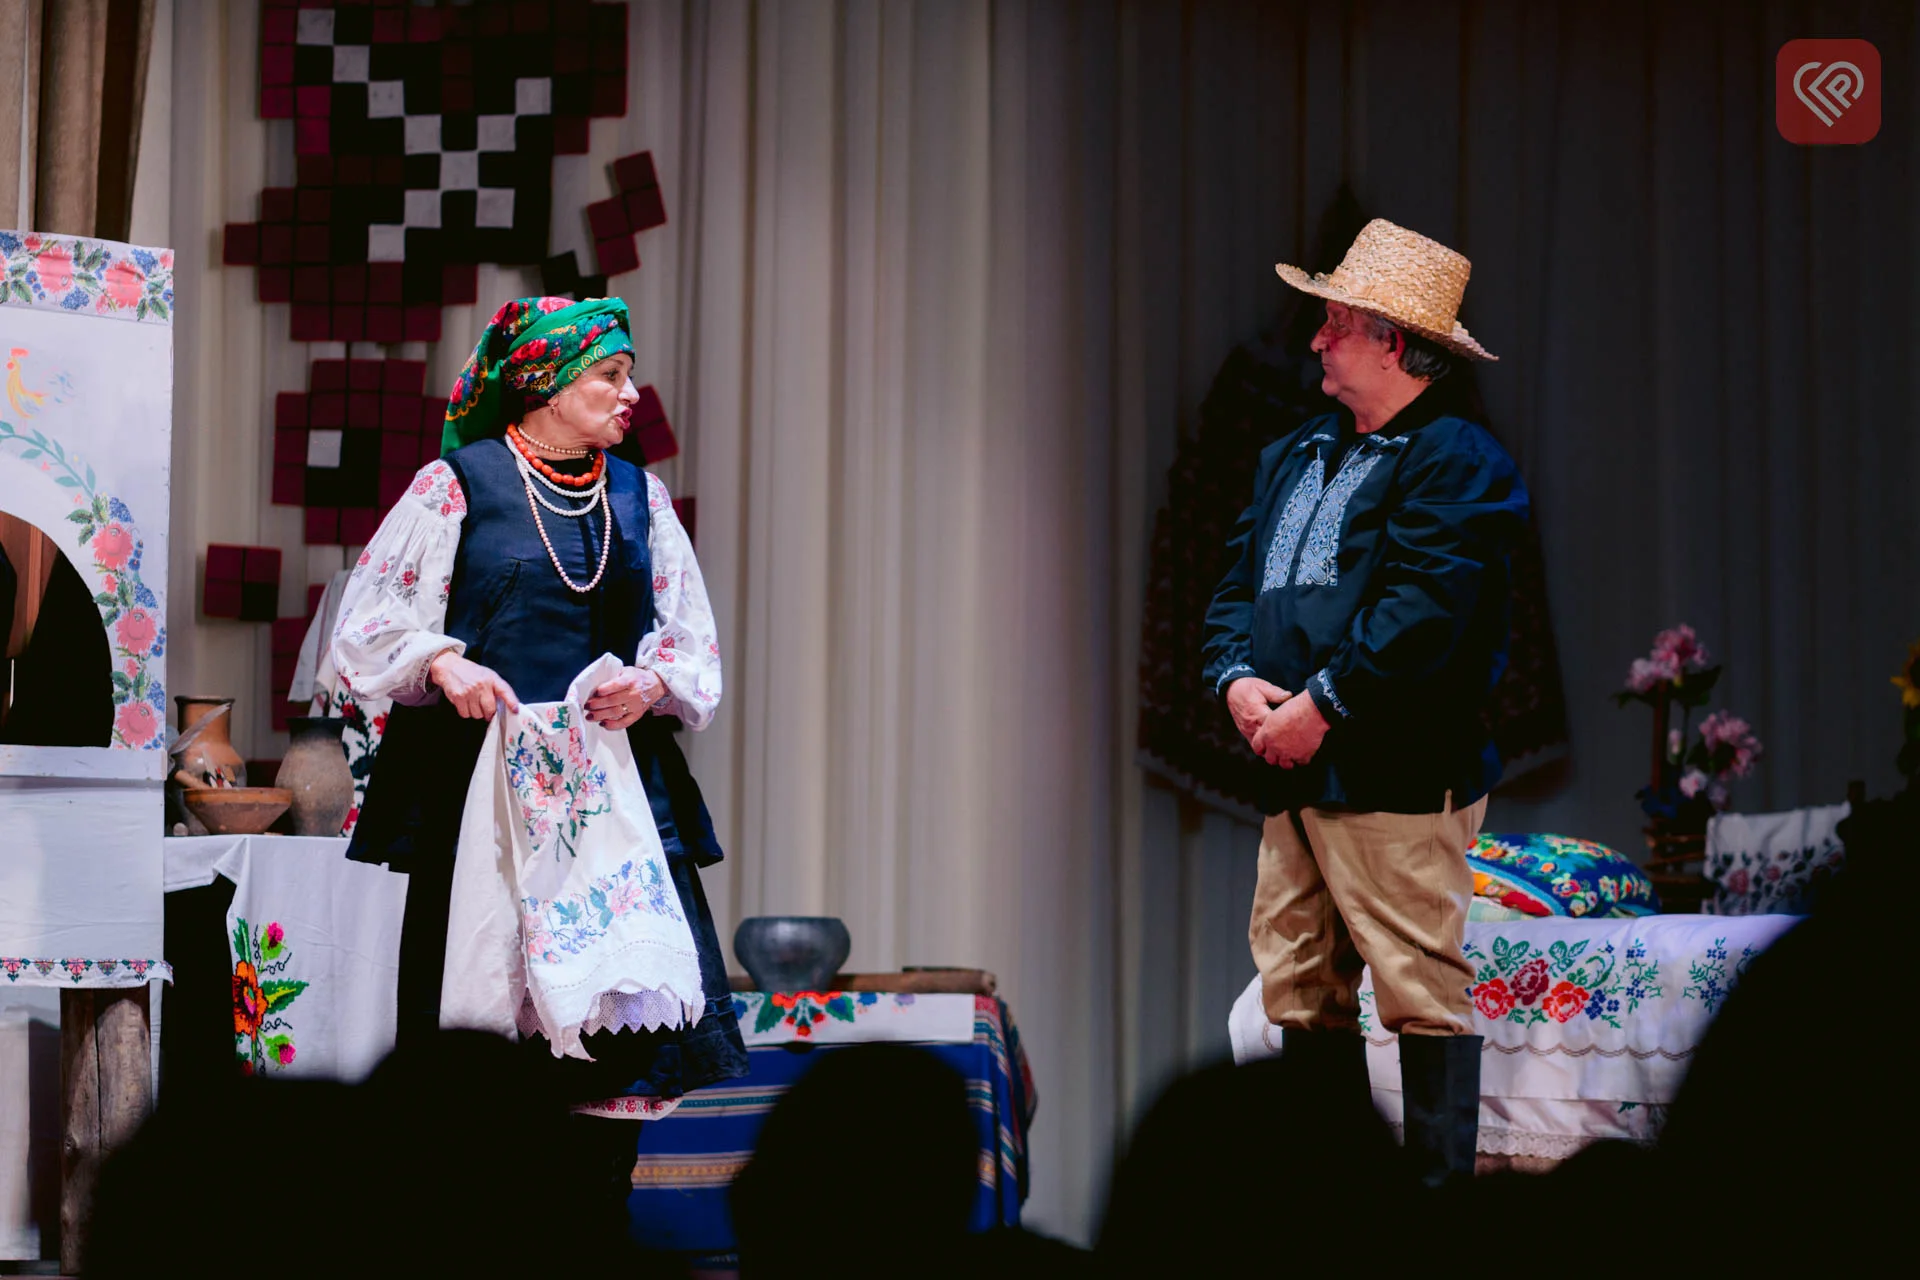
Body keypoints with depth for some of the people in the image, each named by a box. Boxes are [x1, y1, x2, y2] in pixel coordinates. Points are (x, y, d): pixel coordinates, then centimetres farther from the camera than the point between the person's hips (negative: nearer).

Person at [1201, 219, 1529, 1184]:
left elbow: (1424, 614, -18)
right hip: (1295, 777, 8)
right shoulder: (1293, 457, 20)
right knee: (1301, 996, 9)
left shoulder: (1457, 462, -7)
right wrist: (1238, 679, -2)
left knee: (1423, 997, -6)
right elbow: (1235, 585, 18)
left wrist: (1322, 706, -17)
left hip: (1398, 779, -8)